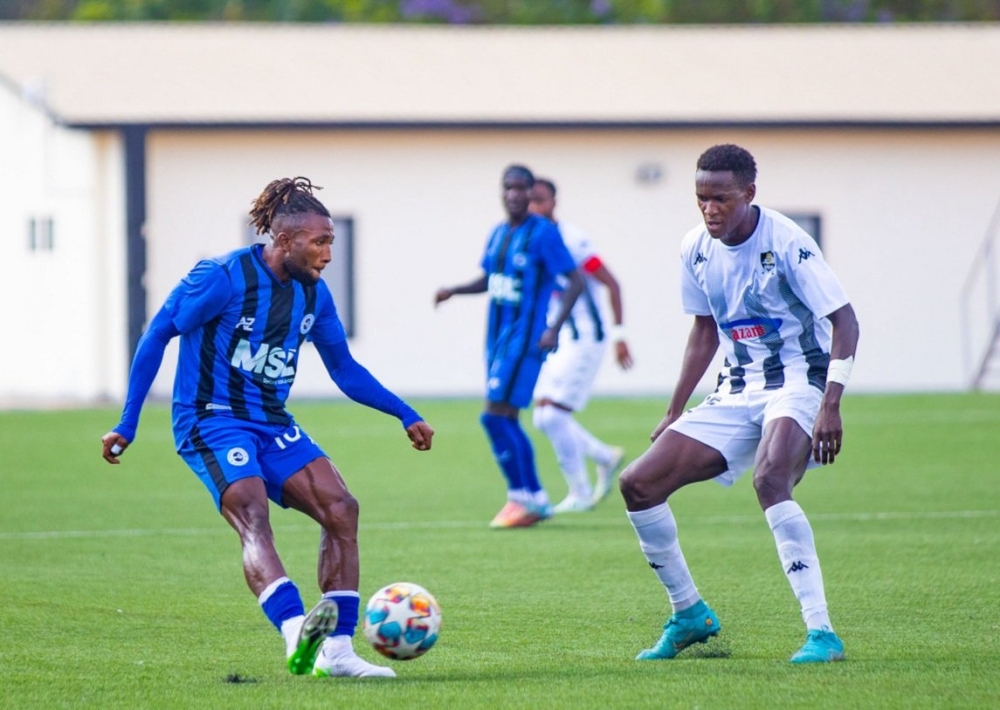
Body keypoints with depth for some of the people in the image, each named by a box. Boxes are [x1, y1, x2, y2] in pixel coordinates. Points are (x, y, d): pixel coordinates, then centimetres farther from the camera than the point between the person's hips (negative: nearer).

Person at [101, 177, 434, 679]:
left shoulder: (313, 293, 8)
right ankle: (297, 634, -51)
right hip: (212, 422, -7)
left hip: (272, 426, 7)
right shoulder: (224, 278, -13)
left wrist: (405, 415, 12)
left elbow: (345, 370, 20)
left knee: (340, 507, -10)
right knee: (252, 516, -30)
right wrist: (128, 423, -8)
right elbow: (158, 335, -7)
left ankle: (336, 652, -10)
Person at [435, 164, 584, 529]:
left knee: (495, 415, -15)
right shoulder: (498, 233, 12)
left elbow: (575, 281, -12)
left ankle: (520, 496, -7)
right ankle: (536, 499, 15)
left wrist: (554, 328, -21)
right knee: (506, 422, 8)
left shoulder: (543, 233, -11)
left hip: (525, 337, -8)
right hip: (497, 335, 8)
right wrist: (454, 291, 6)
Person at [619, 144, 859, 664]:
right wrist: (675, 413, 16)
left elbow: (844, 321, -17)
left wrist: (830, 404, -27)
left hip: (797, 383, -7)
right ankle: (689, 614, 16)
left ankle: (821, 632, -34)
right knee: (638, 484, -2)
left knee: (770, 480, -36)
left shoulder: (786, 242, -17)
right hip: (736, 393, 7)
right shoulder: (697, 249, 3)